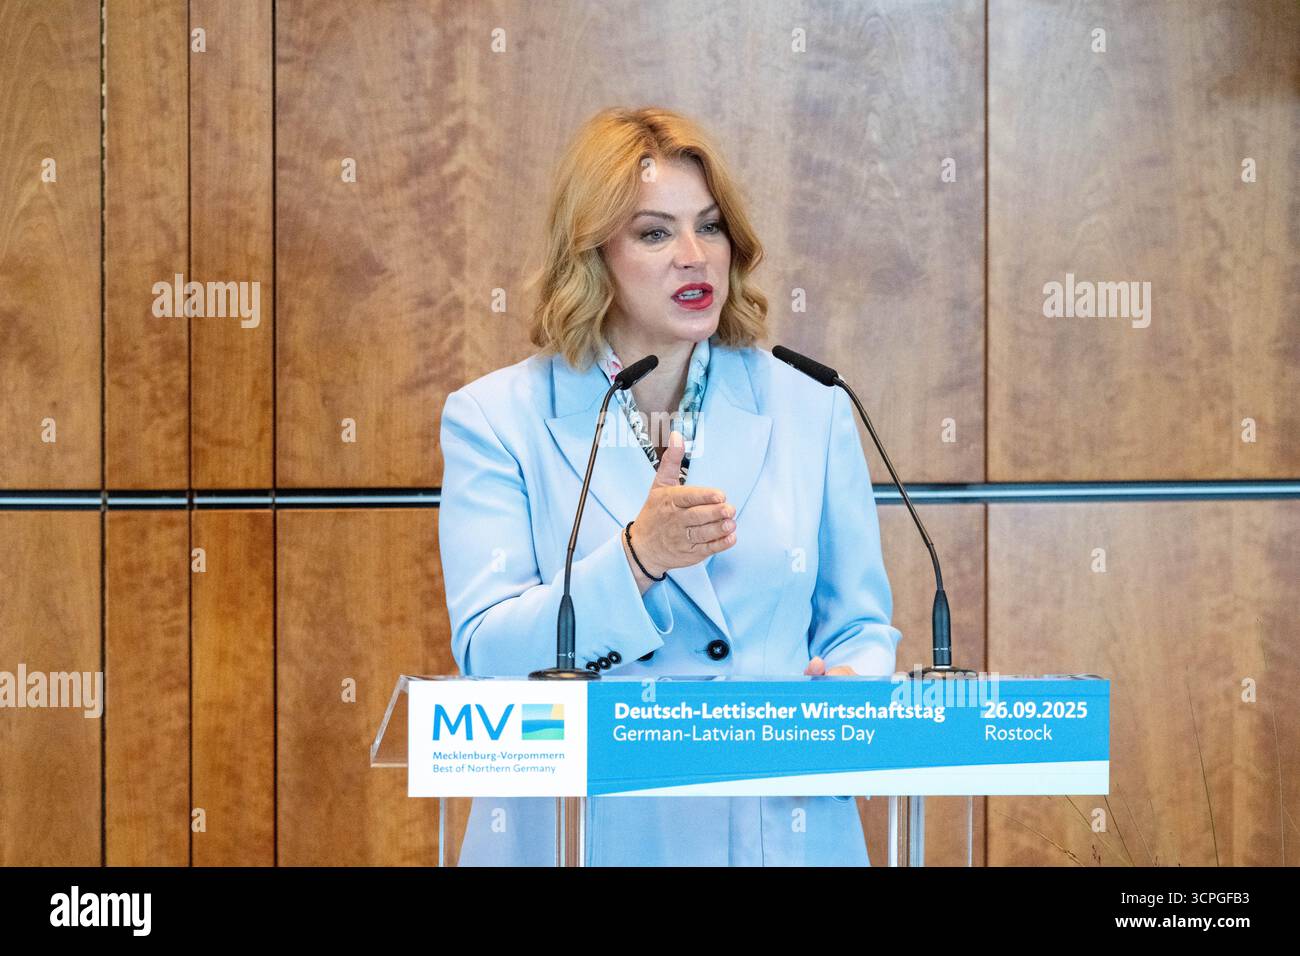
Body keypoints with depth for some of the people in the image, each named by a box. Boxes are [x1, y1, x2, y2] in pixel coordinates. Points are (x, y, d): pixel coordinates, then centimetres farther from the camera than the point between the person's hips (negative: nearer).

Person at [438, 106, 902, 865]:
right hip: (574, 831, -2)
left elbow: (860, 624, 13)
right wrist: (638, 558, -18)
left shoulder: (812, 413, 9)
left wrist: (850, 691, -8)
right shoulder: (495, 419, 3)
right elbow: (487, 651, -5)